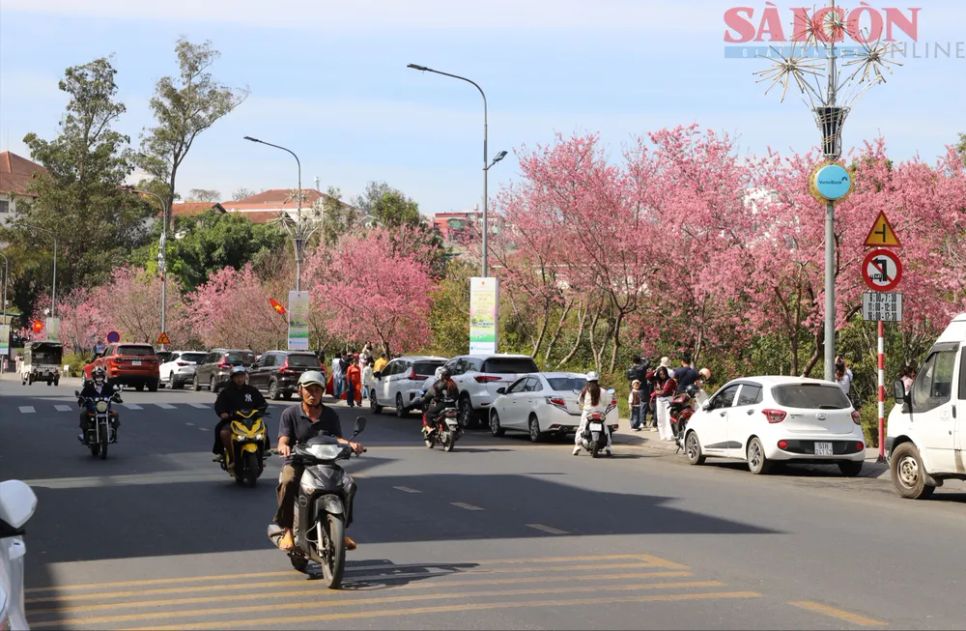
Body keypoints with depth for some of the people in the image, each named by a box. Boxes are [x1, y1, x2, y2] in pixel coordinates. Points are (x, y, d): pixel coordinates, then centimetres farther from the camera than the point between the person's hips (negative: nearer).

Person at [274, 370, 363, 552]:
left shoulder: (330, 415, 12)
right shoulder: (290, 413, 3)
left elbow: (337, 438, 1)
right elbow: (283, 440, -8)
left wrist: (350, 444, -22)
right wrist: (284, 447, -34)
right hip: (296, 463, -3)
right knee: (287, 482, -36)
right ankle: (287, 530, -24)